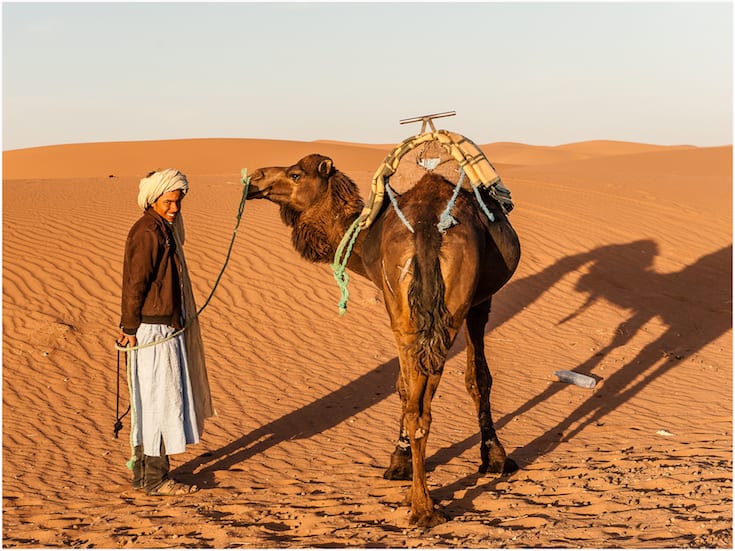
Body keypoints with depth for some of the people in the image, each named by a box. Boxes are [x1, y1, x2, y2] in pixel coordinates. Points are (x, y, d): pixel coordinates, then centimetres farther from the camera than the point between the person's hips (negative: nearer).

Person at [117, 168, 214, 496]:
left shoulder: (164, 230, 15)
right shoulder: (147, 233, -16)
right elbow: (135, 284, -18)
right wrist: (130, 329, -16)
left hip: (167, 327, 10)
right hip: (152, 331, -10)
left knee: (149, 404, 15)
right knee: (159, 400, -4)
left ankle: (142, 474, 23)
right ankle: (155, 479, 4)